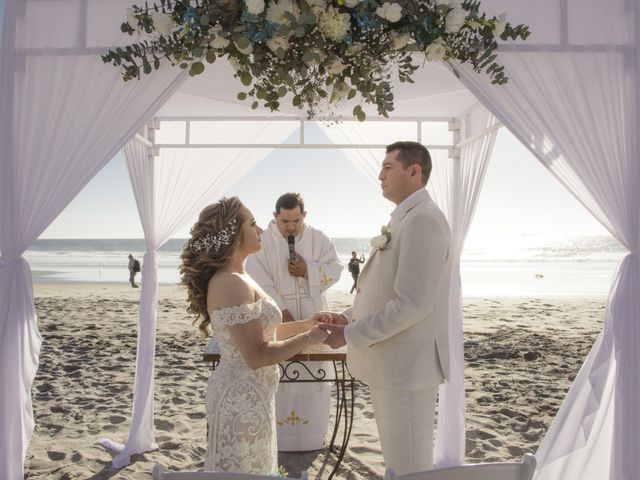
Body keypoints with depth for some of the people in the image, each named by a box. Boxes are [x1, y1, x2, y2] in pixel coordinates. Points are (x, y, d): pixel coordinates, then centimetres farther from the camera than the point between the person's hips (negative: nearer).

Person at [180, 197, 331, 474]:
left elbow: (258, 331, 14)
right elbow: (257, 356, -26)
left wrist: (305, 324, 6)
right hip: (242, 398, -9)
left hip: (247, 393, 9)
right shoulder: (231, 283, -24)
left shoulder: (233, 278, 8)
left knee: (251, 467, 23)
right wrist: (308, 338, -16)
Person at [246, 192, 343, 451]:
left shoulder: (319, 239, 4)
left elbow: (335, 269, 2)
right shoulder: (261, 241, -5)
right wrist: (280, 310, -21)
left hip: (312, 319, 3)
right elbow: (258, 280, -12)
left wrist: (308, 270, -16)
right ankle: (275, 433, 14)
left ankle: (311, 433, 21)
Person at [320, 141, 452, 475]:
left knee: (408, 466, 5)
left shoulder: (423, 220, -18)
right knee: (397, 461, 23)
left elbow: (412, 303, -25)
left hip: (406, 365, -10)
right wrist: (349, 317, 6)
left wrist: (351, 334, -17)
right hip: (391, 362, 10)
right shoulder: (404, 219, 13)